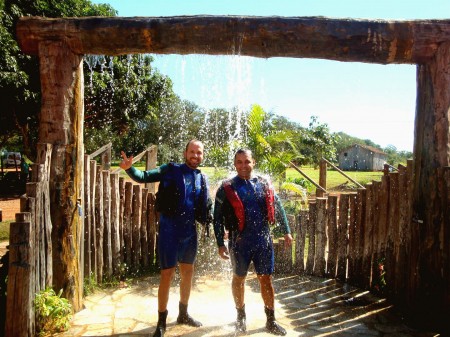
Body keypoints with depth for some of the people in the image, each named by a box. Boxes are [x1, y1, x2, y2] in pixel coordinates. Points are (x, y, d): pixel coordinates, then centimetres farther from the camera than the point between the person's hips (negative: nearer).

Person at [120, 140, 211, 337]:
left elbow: (204, 208, 15)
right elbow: (145, 177, -13)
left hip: (190, 232, 5)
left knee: (188, 273, 16)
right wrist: (130, 169, -32)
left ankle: (183, 314, 35)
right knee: (167, 275, 0)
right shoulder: (171, 170, -5)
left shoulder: (202, 179, 8)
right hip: (169, 230, -5)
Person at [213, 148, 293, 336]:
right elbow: (218, 218, -4)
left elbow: (278, 208, 12)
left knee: (266, 279, 8)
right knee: (239, 279, 14)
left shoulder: (264, 184, 4)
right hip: (240, 242, -2)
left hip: (263, 241, 2)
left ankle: (271, 321, 23)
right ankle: (241, 316, 35)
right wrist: (220, 244, -6)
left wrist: (286, 231, 10)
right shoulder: (227, 188, -5)